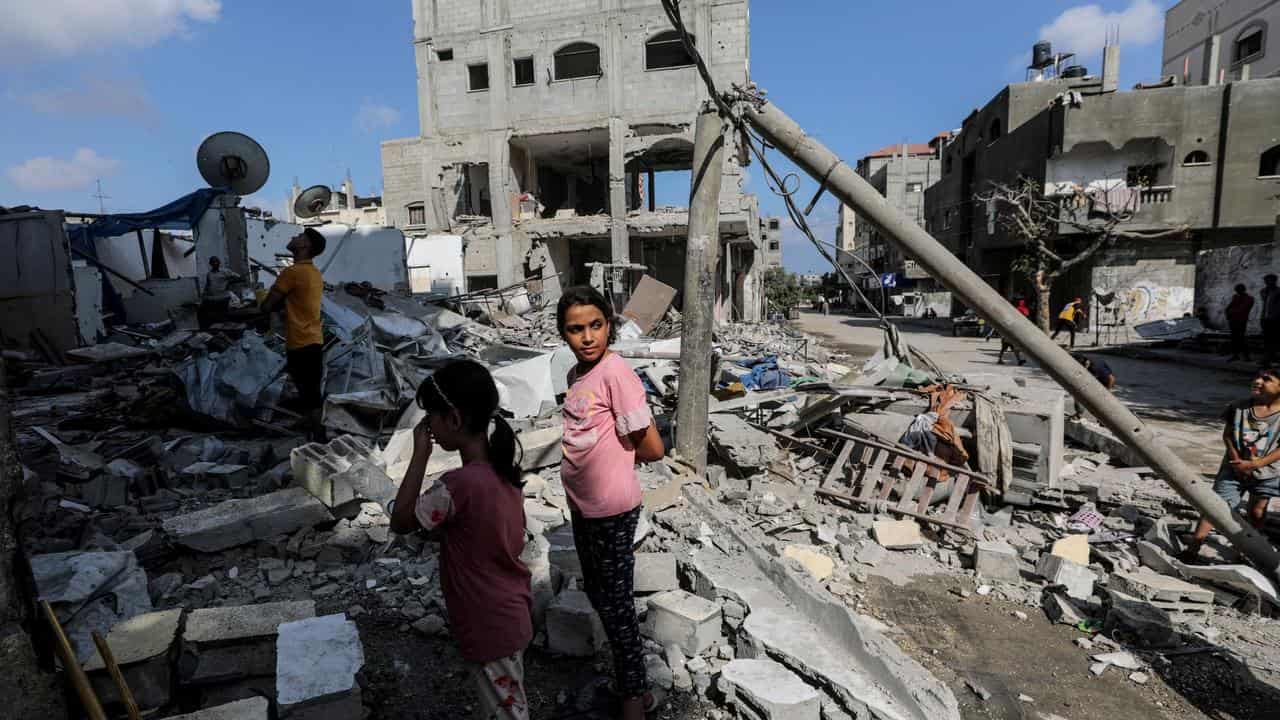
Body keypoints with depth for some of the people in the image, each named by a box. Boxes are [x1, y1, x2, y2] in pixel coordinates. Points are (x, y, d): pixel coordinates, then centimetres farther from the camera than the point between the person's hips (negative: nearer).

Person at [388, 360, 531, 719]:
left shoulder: (460, 484, -32)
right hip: (508, 613, 8)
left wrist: (420, 455, -17)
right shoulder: (501, 467, -5)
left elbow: (400, 522, -16)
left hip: (490, 626, -8)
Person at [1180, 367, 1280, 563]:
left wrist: (1254, 464, -19)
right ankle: (1193, 547, -8)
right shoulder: (1239, 407, -4)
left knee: (1257, 512, 13)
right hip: (1234, 468, 1)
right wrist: (1235, 459, -10)